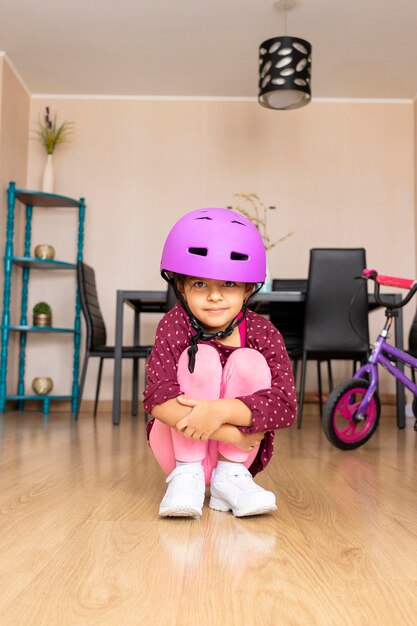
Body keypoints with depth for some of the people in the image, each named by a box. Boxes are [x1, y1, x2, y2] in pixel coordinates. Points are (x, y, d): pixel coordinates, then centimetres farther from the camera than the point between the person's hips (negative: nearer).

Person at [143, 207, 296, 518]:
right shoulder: (175, 325, -16)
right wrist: (233, 432, -32)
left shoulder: (262, 332, -12)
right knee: (201, 358, -25)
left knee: (249, 361, -23)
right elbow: (158, 399, -27)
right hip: (180, 446, -1)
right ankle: (186, 475, -17)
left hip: (239, 452, 1)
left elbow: (285, 403, -24)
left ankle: (230, 475, -14)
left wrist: (221, 411, -40)